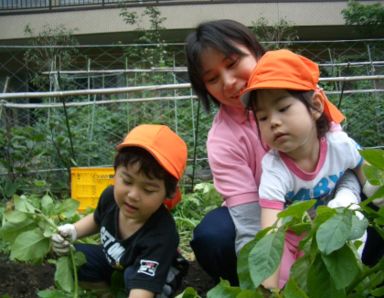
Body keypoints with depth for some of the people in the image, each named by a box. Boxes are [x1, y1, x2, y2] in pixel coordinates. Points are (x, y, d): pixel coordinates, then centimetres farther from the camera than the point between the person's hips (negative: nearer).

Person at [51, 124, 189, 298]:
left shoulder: (160, 236, -42)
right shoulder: (111, 196, -21)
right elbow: (97, 220, 7)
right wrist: (72, 231, -13)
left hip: (156, 272, -6)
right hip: (115, 262, 6)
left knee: (133, 276, -37)